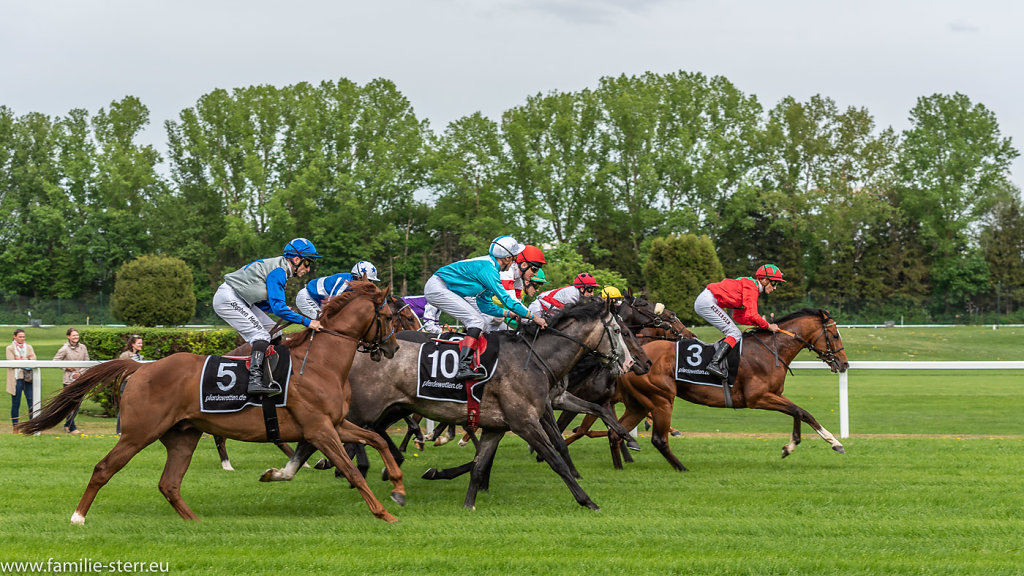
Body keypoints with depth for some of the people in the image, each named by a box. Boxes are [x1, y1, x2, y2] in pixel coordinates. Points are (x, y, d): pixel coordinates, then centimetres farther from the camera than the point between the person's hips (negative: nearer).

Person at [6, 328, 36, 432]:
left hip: (28, 378, 3)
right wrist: (27, 359, -6)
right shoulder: (10, 348, 6)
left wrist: (21, 359, -12)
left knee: (32, 402, -5)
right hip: (16, 378, -3)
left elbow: (33, 360, 3)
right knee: (16, 403, 0)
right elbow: (11, 362, -7)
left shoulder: (29, 347, 16)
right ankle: (15, 426, 8)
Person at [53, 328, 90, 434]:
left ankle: (67, 425, 24)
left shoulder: (83, 348, 6)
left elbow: (87, 362, 9)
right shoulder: (65, 348, -6)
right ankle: (71, 428, -1)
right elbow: (55, 360, -1)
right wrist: (66, 367, -9)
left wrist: (80, 372, -5)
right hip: (69, 380, -5)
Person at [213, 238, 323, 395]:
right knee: (261, 335, -19)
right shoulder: (277, 271, -19)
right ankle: (255, 380, -31)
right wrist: (307, 322, -24)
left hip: (239, 301, 11)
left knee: (272, 330, 10)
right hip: (227, 298, -11)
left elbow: (268, 305, 16)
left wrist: (287, 311, 2)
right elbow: (278, 307, -25)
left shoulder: (279, 268, 13)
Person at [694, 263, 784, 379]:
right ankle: (714, 364, -24)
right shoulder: (751, 286, -12)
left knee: (733, 334, 10)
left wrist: (759, 323, 9)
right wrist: (768, 326, -9)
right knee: (735, 334, -13)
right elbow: (751, 315, -21)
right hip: (707, 302, -10)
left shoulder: (749, 284, 19)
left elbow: (738, 317, 19)